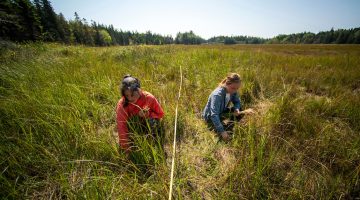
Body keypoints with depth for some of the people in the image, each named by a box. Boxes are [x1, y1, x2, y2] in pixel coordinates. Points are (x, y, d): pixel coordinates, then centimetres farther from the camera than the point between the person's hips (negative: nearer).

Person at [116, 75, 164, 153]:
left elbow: (160, 114, -14)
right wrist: (126, 147, -27)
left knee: (152, 121, -31)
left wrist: (148, 114, -31)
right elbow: (121, 126, -26)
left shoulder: (149, 98, -27)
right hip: (133, 127, 2)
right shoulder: (122, 105, -26)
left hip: (148, 124, -1)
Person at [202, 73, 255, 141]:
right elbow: (214, 115, -37)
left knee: (241, 109, -6)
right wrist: (222, 131, -39)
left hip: (222, 112, 7)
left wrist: (236, 110, -20)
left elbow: (237, 102, 4)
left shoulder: (233, 91, -12)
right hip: (210, 117, -7)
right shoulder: (217, 95, -33)